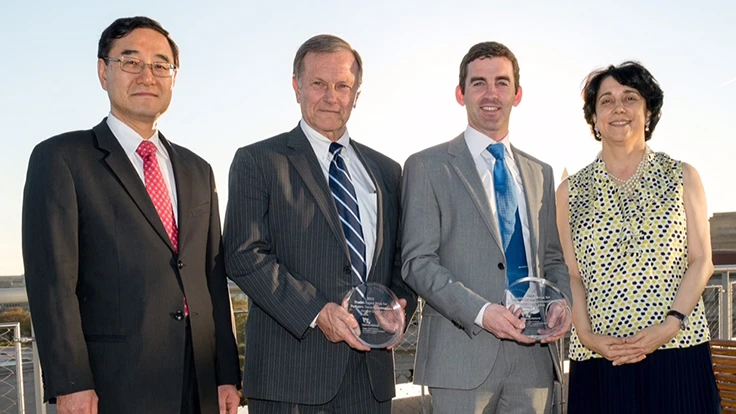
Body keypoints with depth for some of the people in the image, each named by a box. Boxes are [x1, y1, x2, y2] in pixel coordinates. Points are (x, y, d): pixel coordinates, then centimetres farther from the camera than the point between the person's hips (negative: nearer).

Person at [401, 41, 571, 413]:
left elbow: (552, 258, 18)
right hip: (463, 355, -4)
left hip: (535, 354, 4)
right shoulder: (426, 167, -1)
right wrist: (481, 312, -18)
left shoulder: (540, 173, 15)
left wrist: (562, 302, -3)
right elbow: (417, 262, -8)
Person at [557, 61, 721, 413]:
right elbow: (572, 275, 6)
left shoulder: (682, 177, 8)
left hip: (677, 352, 0)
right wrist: (587, 336, -9)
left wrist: (673, 323, -10)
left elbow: (701, 261, 4)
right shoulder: (571, 192, 8)